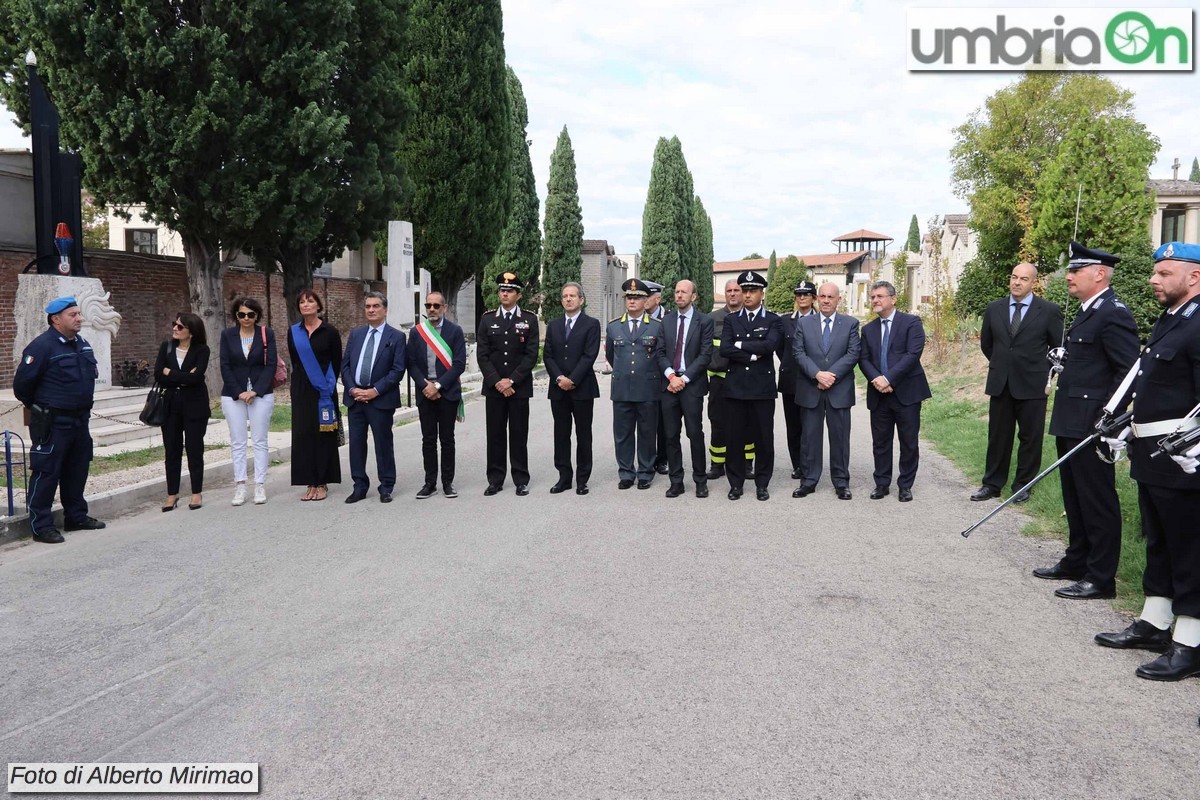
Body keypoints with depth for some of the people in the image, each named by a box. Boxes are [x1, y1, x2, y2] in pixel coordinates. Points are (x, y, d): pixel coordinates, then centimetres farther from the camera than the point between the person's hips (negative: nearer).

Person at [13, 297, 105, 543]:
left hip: (80, 421, 8)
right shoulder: (42, 346, -15)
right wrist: (40, 408, 2)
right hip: (53, 423, -8)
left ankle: (76, 516, 28)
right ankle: (41, 526, 4)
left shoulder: (82, 344, 9)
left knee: (76, 471, 16)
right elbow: (22, 384, -13)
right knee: (47, 473, -3)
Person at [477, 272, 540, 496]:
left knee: (519, 435, 3)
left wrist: (511, 380, -11)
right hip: (493, 387, 2)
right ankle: (495, 480, 13)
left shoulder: (529, 320, 3)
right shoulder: (487, 319, 7)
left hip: (519, 387, -2)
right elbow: (482, 355, 2)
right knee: (495, 434, 5)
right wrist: (497, 381, -8)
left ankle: (521, 480, 11)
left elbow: (531, 355, -4)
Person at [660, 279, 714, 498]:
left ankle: (700, 480, 10)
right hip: (669, 383, 4)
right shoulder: (667, 320, 11)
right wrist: (671, 376, -7)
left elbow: (705, 355, -6)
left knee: (695, 434, -2)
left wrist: (684, 378, -12)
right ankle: (676, 481, 12)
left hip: (692, 384, -4)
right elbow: (661, 351, 8)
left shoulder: (704, 321, -1)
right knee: (671, 435, 5)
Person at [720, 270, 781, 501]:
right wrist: (753, 355, -12)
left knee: (764, 437, 4)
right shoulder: (731, 320, 9)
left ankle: (762, 483, 16)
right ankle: (736, 483, 15)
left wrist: (740, 345, -9)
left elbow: (769, 345, -16)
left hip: (763, 386, -2)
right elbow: (724, 349, -6)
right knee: (736, 436, 5)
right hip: (736, 386, 2)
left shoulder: (773, 320, 3)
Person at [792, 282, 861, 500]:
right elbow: (798, 353, -2)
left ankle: (841, 482, 15)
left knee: (840, 437, 5)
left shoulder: (851, 324, 5)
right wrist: (817, 374, -15)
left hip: (840, 390, -1)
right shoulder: (803, 323, 6)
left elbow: (853, 354, -4)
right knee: (809, 437, 6)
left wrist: (832, 375, -14)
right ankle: (809, 481, 14)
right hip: (810, 390, 1)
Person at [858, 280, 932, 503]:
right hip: (879, 394, 4)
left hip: (906, 392, -4)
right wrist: (876, 379, -13)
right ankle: (882, 484, 19)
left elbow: (913, 354, -13)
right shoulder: (868, 329, 13)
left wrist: (888, 378, -18)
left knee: (909, 443, 4)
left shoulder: (911, 322, -2)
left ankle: (905, 485, 15)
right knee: (880, 442, 8)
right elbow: (863, 359, 6)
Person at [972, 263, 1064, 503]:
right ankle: (992, 484, 17)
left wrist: (1042, 370, 5)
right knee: (997, 436, 9)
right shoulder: (994, 309, 4)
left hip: (1032, 385, -3)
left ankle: (1023, 485, 18)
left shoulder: (1048, 311, -5)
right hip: (1000, 384, 3)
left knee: (1030, 437, 6)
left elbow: (1059, 347, 3)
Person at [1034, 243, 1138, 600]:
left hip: (1091, 427, -10)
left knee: (1097, 502, 0)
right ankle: (1076, 562, 32)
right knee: (1075, 499, 19)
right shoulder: (1086, 313, 15)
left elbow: (1129, 371, -20)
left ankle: (1101, 578, 10)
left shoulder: (1113, 314, -16)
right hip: (1071, 424, 10)